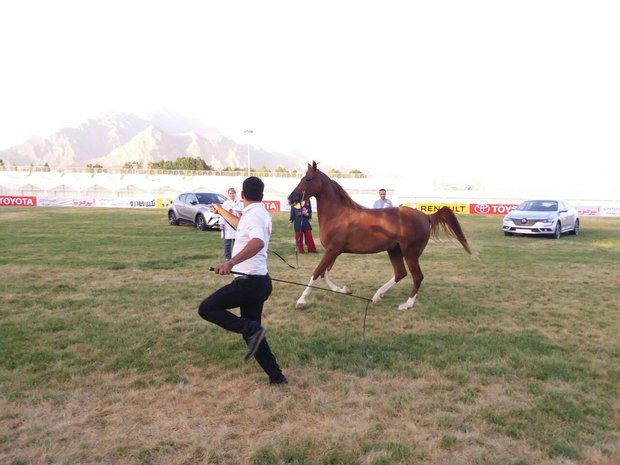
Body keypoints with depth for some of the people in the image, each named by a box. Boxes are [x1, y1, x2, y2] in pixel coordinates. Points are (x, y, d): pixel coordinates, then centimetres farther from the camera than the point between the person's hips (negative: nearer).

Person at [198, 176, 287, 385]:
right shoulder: (260, 214, 16)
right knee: (251, 331, 15)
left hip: (250, 281, -9)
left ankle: (252, 329, -13)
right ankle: (276, 376, 16)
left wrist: (231, 263, -46)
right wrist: (221, 211, 53)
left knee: (206, 309, -3)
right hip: (258, 281, 9)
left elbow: (258, 242, -36)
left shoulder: (253, 214, -14)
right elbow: (242, 226, 40)